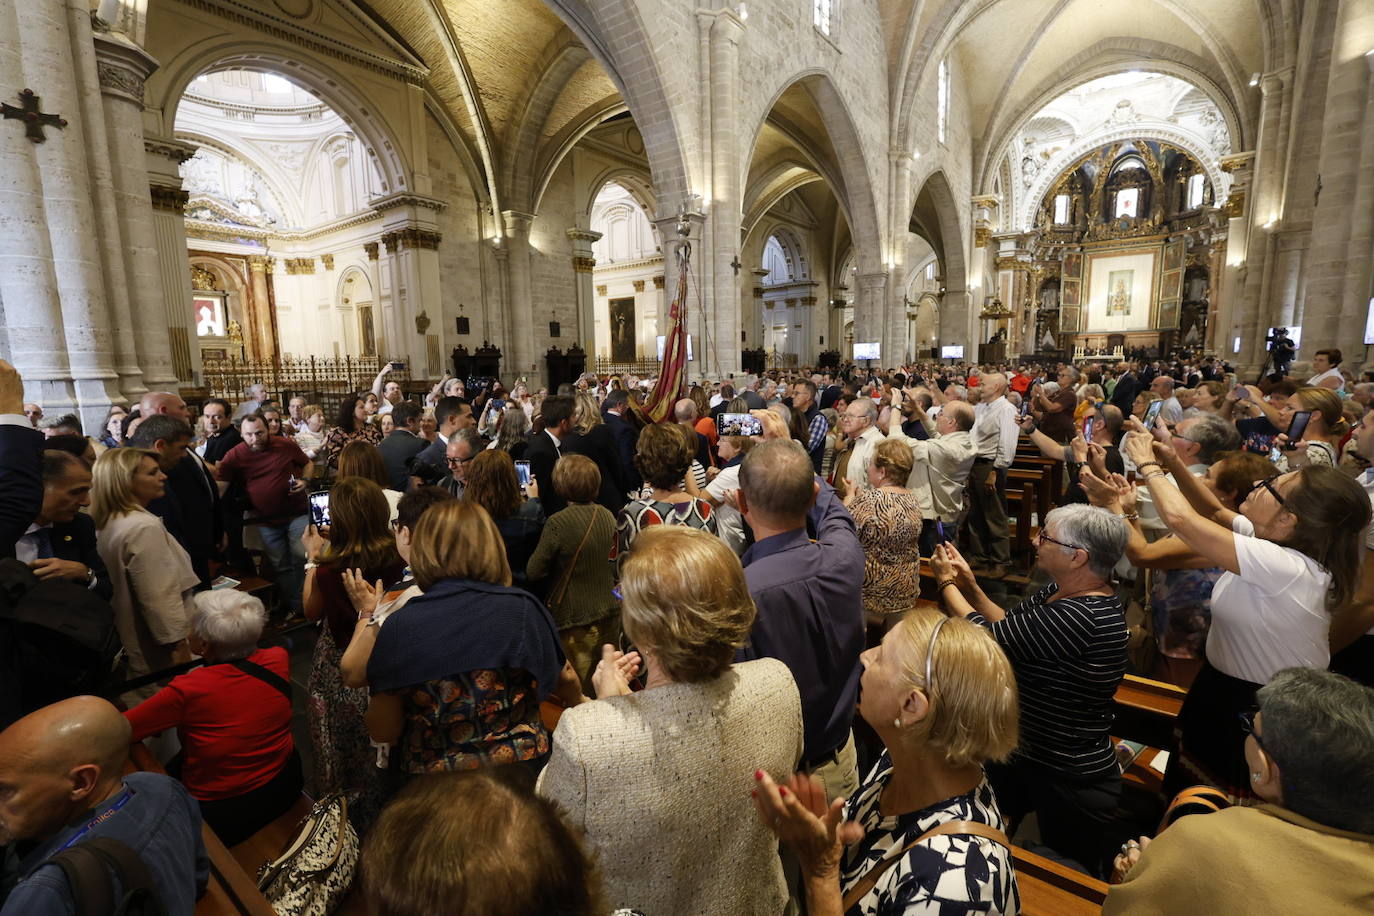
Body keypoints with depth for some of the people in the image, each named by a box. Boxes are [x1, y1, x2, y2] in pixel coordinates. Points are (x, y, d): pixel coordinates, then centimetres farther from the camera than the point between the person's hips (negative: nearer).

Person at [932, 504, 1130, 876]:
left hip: (1069, 786, -8)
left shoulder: (1081, 616, -33)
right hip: (1023, 754, 9)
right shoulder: (1062, 591, -3)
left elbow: (989, 638, -28)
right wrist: (970, 586, -6)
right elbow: (1010, 627, 5)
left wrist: (947, 584, -13)